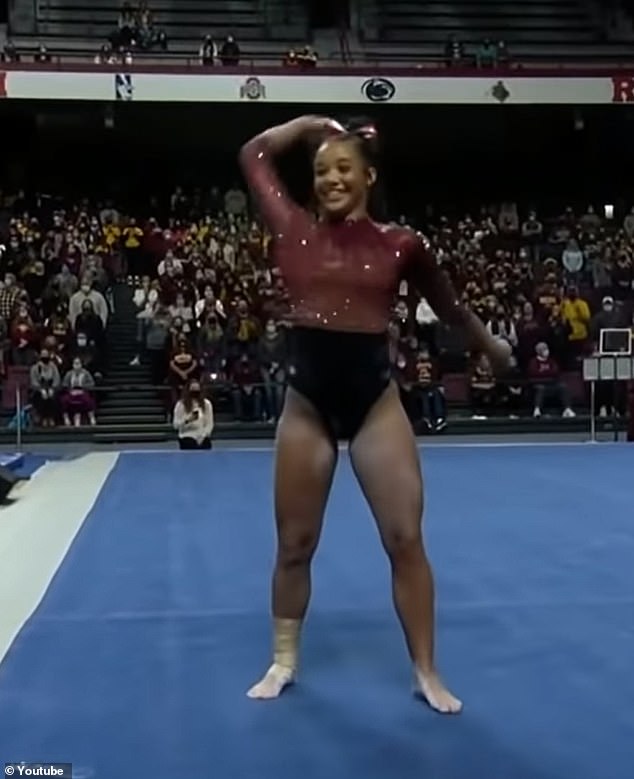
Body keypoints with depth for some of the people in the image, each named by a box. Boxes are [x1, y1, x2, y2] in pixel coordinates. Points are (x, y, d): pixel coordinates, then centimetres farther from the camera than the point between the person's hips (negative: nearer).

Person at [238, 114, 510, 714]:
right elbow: (253, 154, 12)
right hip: (307, 403, 1)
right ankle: (283, 660, 31)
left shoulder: (399, 245, 1)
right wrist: (311, 123, 18)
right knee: (294, 544, 11)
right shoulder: (294, 232, 2)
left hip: (376, 402, 0)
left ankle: (426, 672, 19)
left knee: (405, 540, 2)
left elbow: (447, 304, 18)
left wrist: (490, 347, 31)